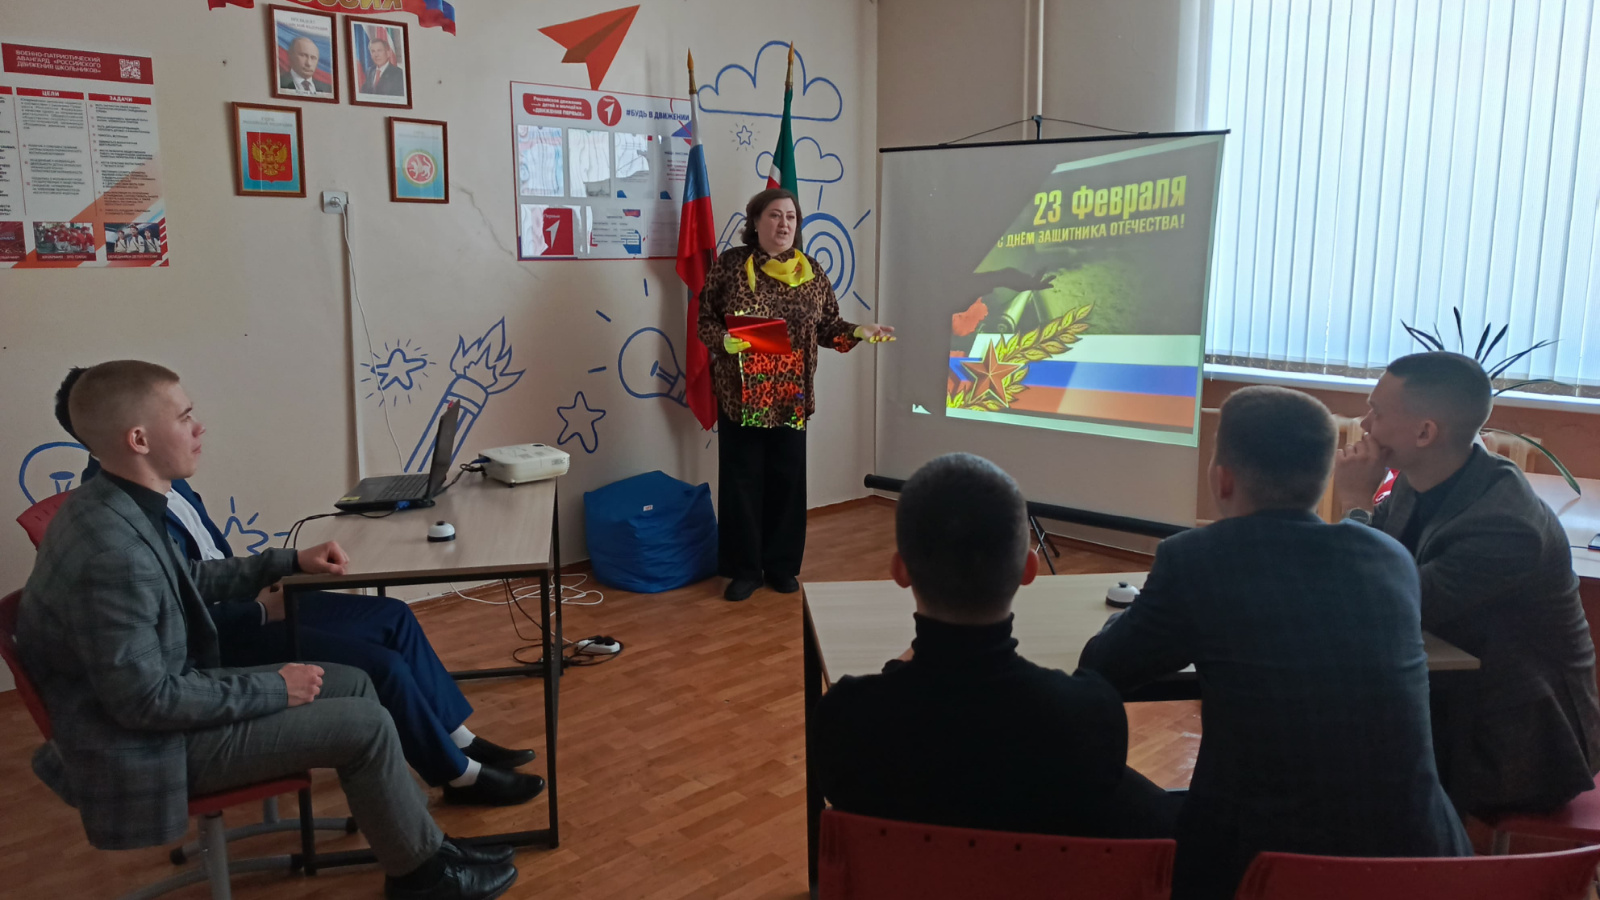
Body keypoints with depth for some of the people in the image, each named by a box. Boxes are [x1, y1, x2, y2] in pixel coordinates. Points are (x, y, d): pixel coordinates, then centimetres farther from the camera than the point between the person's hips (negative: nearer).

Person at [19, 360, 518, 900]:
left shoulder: (114, 507, 0)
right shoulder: (113, 551, -31)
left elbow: (185, 580, 18)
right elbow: (146, 699, -28)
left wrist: (289, 562, 13)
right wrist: (272, 689, -17)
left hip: (164, 698, 10)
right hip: (144, 746, -10)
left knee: (352, 683, 9)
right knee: (364, 725, -10)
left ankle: (420, 840, 19)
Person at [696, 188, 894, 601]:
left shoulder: (813, 272, 4)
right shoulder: (729, 265, -4)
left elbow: (826, 327, 8)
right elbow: (704, 318, -1)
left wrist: (858, 332, -9)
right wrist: (724, 340, -21)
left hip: (791, 396, 3)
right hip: (741, 394, -2)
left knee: (788, 479, 9)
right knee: (741, 479, 3)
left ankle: (782, 564, 23)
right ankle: (743, 568, 16)